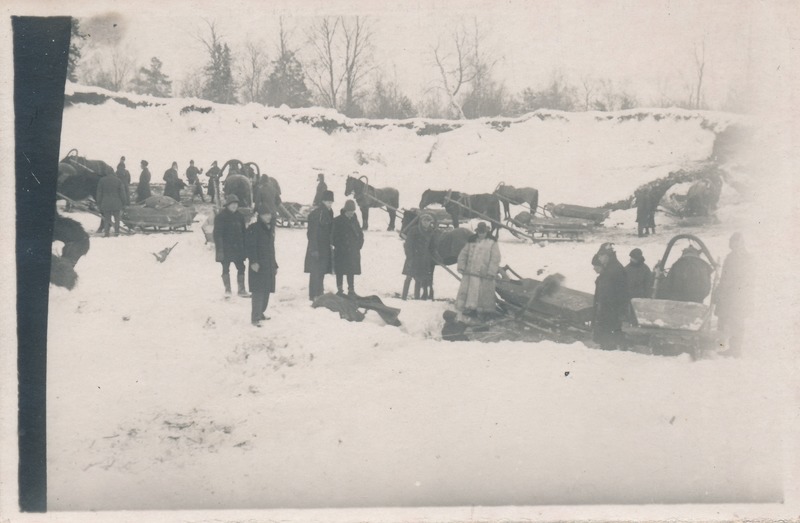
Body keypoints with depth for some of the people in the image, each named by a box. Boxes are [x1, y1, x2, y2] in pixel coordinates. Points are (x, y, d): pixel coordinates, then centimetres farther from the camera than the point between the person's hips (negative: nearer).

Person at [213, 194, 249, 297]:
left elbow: (243, 232, 14)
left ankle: (241, 289, 11)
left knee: (241, 267, 4)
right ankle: (227, 289, 14)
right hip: (226, 248, -5)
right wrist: (220, 249, -17)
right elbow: (217, 234, -11)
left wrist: (245, 247, 11)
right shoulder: (221, 216, -9)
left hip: (238, 247, 5)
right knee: (226, 268, 3)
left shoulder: (239, 216, 8)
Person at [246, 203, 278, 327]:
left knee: (266, 290, 12)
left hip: (269, 266, 8)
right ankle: (255, 318, -12)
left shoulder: (270, 229, 16)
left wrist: (275, 265, 23)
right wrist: (253, 261, -25)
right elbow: (250, 246, -15)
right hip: (258, 265, -8)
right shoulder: (254, 228, -9)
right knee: (258, 291, -12)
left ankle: (260, 312, 27)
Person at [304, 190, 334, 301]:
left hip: (325, 247, 8)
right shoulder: (315, 213, -16)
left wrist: (330, 244, 16)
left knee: (322, 271, 14)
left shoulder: (329, 212, 9)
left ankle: (320, 293, 24)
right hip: (316, 247, -8)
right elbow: (312, 232, -18)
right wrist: (314, 249, -20)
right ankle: (314, 295, -1)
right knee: (315, 272, -6)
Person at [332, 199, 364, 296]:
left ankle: (351, 290, 17)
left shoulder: (355, 221, 9)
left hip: (353, 252, 4)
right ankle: (339, 290, 10)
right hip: (340, 252, -4)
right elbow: (334, 236, -8)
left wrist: (358, 245, 2)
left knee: (351, 272, 9)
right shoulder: (337, 221, -7)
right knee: (340, 272, 2)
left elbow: (360, 234, 14)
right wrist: (340, 246, -14)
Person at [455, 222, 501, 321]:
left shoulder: (492, 242, -3)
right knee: (466, 290, 7)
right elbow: (463, 254, 11)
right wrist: (461, 267, 2)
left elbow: (495, 259, -6)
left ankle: (482, 312, 13)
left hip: (484, 274, -3)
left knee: (484, 293, 3)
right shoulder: (471, 241, 7)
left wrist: (491, 272, -12)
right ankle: (468, 307, 20)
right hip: (470, 272, 3)